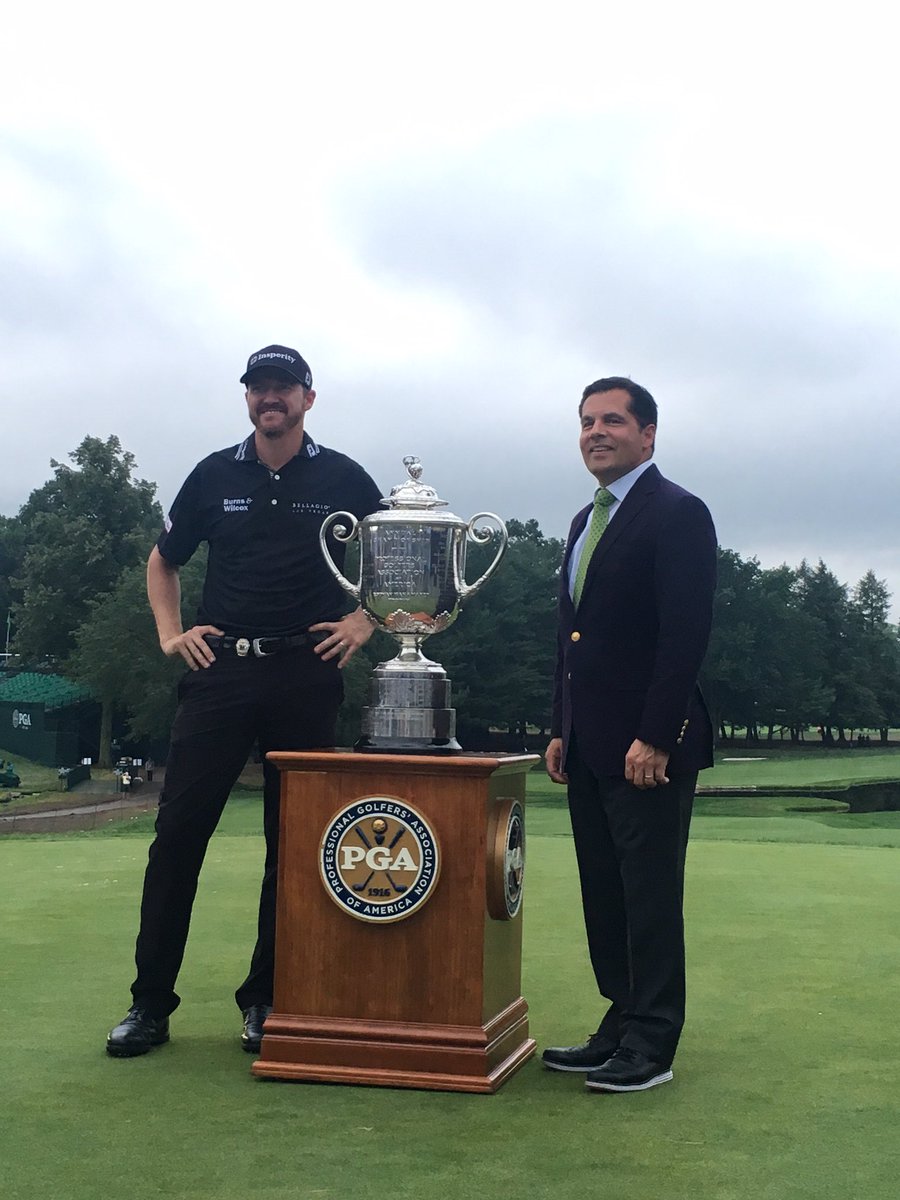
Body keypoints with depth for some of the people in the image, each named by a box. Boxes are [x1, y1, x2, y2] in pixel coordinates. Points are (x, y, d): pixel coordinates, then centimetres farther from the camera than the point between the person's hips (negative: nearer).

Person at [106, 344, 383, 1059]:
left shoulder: (342, 479, 5)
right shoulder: (216, 475, 9)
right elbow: (164, 561, 20)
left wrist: (361, 624, 1)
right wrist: (171, 632, 7)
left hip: (306, 675, -1)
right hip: (220, 671, 1)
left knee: (293, 845, 3)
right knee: (179, 832, -3)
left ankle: (267, 1001, 14)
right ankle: (150, 1004, 5)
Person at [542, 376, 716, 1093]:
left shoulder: (678, 514, -9)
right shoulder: (587, 521, 18)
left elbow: (687, 635, -17)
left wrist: (655, 738, -21)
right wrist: (561, 731, 15)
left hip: (648, 745, -8)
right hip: (591, 747, 9)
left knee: (651, 892, -1)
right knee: (605, 893, 11)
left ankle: (652, 1046, 7)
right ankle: (623, 1027, 20)